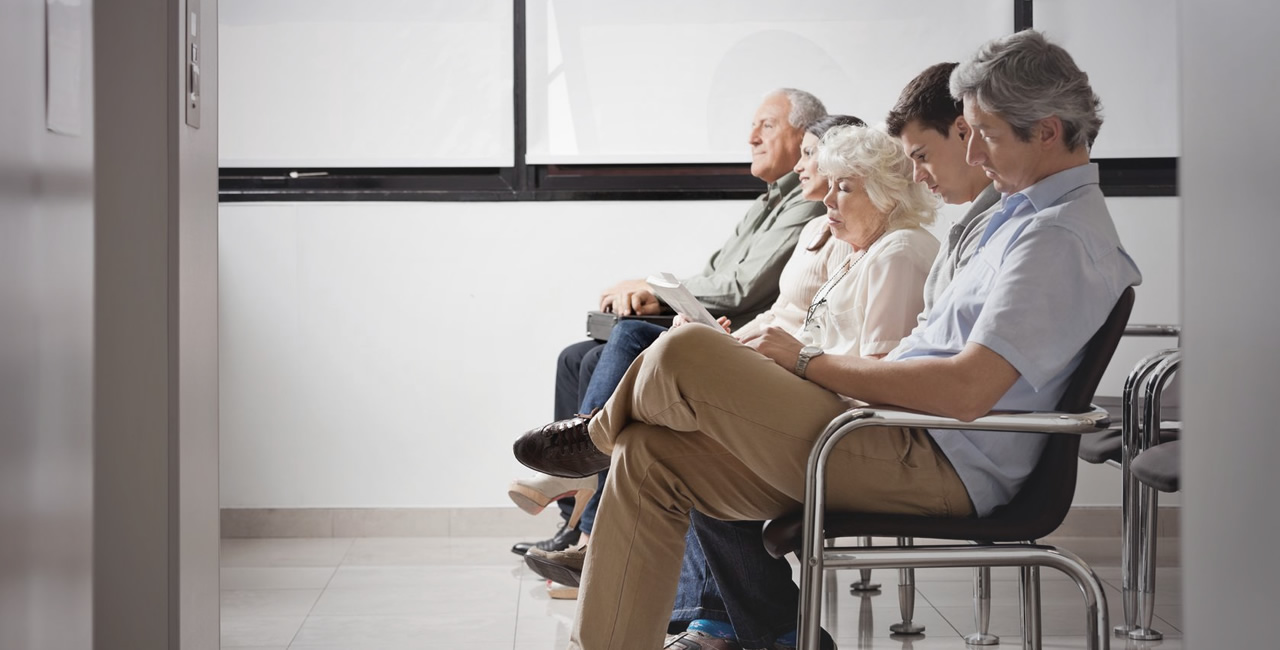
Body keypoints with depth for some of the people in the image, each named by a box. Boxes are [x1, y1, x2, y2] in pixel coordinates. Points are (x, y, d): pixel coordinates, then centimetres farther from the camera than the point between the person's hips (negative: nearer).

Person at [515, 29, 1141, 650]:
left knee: (685, 355, -17)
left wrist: (808, 362, -15)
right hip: (912, 444, 11)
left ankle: (601, 435, 17)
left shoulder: (1060, 235, -14)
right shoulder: (1028, 213, 19)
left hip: (937, 471, -11)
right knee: (648, 459, 2)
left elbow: (966, 390, -25)